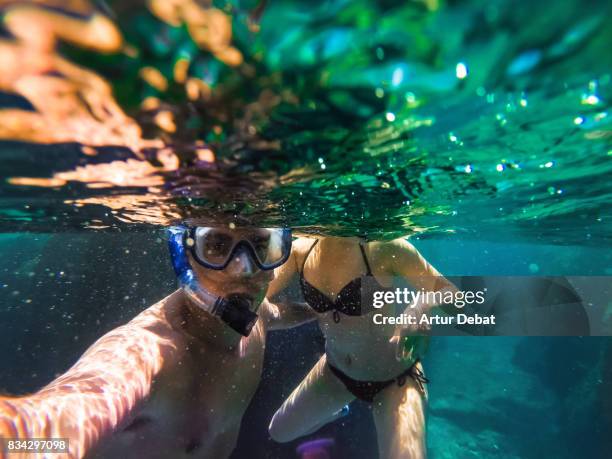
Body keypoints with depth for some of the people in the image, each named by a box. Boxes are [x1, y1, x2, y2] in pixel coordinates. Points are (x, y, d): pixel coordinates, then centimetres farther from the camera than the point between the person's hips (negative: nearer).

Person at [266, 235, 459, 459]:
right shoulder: (300, 251, -13)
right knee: (279, 432, 24)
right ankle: (335, 412, 50)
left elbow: (452, 294, -20)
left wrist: (422, 309, -39)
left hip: (394, 377, -4)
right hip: (335, 370, 5)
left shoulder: (382, 248, -26)